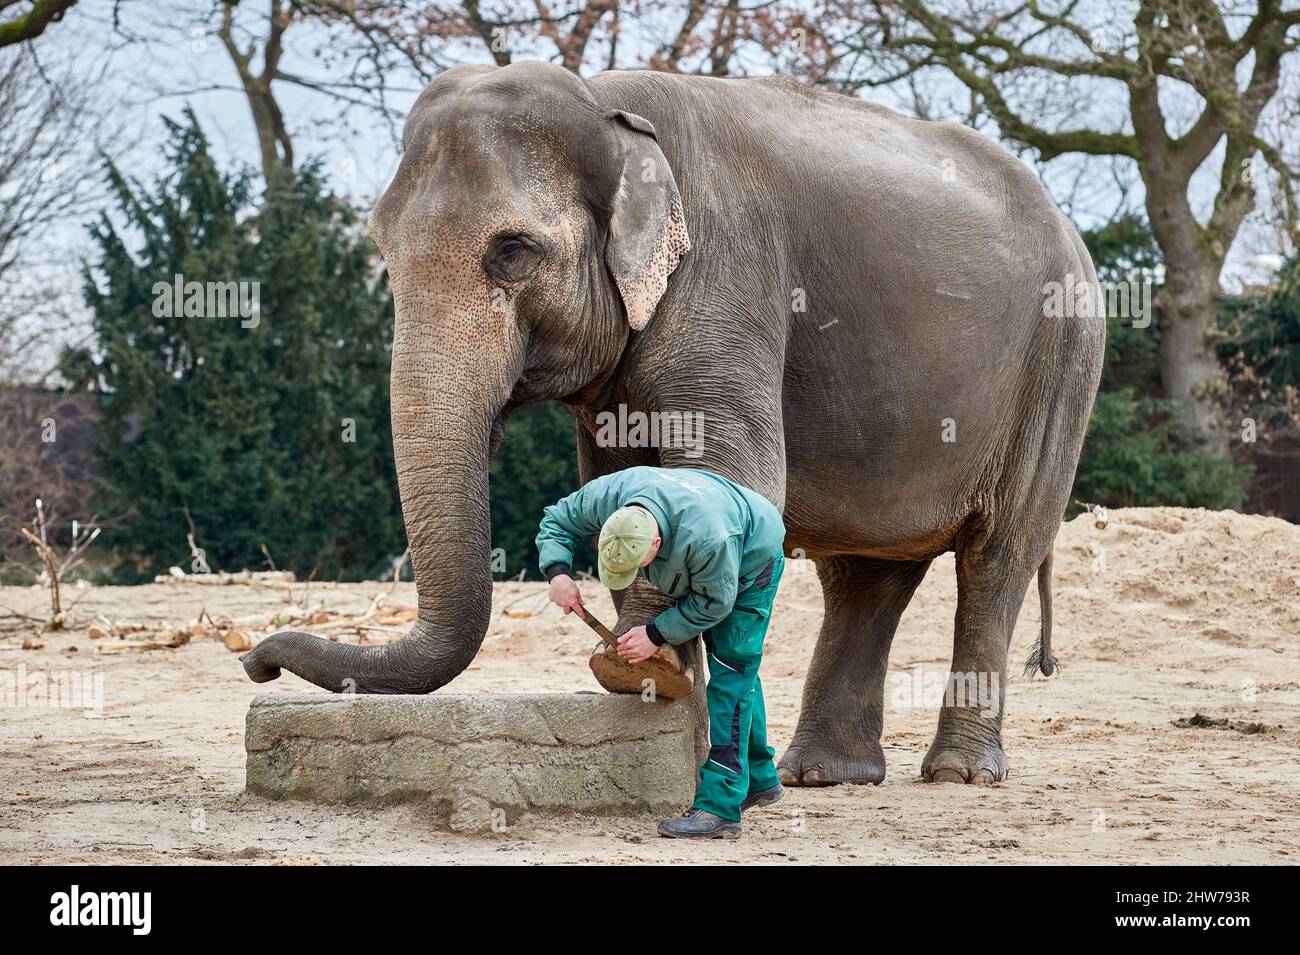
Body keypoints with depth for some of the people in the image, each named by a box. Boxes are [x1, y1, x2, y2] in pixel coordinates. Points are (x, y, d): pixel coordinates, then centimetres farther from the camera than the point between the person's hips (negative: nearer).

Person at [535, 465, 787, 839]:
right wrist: (557, 572, -29)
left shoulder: (708, 536, -46)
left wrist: (657, 634, -26)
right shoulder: (608, 495, -31)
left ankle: (719, 807, -21)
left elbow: (714, 602, -29)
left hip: (750, 561, -7)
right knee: (738, 673, 17)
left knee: (731, 675, -16)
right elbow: (557, 520, -11)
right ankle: (760, 778, 32)